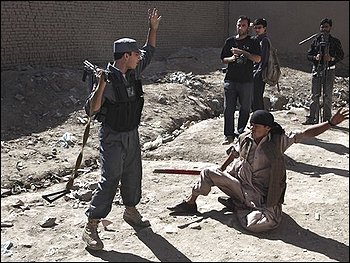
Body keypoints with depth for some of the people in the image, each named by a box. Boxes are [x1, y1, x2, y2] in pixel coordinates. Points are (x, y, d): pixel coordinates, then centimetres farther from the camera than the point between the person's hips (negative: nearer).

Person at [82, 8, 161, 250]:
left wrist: (153, 28, 14)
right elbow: (91, 110, -26)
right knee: (110, 180, -8)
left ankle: (131, 211, 39)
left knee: (133, 175, 18)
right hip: (113, 137, -8)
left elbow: (149, 52, 19)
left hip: (132, 134, 8)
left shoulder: (133, 72, 2)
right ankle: (91, 228, 0)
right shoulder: (108, 79, -21)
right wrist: (100, 88, -40)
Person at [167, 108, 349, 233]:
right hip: (240, 184, 4)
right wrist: (221, 170, 33)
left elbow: (305, 133, -22)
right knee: (208, 173, -1)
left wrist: (331, 123, -34)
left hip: (262, 196, -4)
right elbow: (234, 154, 17)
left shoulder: (278, 141, -16)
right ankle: (190, 203, 18)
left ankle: (236, 205, -1)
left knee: (265, 223, -30)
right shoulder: (245, 139, -4)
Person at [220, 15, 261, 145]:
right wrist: (232, 58, -8)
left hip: (246, 81, -1)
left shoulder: (252, 42, 3)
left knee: (245, 109, 5)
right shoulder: (230, 41, 11)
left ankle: (241, 133, 18)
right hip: (230, 80, 2)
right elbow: (223, 59, 13)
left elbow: (258, 58, -9)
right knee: (228, 109, -2)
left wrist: (243, 52, -17)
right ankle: (229, 135, 5)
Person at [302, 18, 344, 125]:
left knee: (327, 95, -1)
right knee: (314, 95, 3)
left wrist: (332, 58, -15)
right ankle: (313, 118, 7)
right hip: (316, 69, 2)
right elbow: (309, 55, 11)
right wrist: (315, 57, -11)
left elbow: (341, 55, 4)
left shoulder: (335, 41, 5)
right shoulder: (316, 41, 11)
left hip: (329, 70, -2)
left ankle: (327, 119, 5)